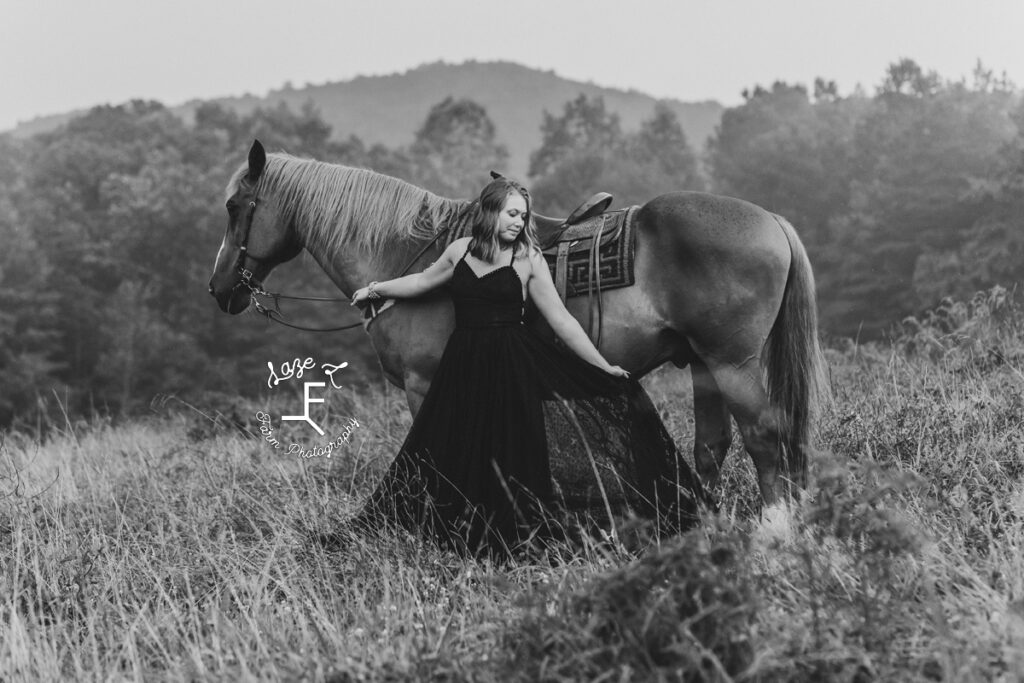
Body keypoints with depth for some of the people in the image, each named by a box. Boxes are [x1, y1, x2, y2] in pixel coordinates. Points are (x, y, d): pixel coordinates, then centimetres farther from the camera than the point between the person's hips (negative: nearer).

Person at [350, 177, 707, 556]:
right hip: (464, 365, 3)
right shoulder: (459, 250, 6)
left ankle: (523, 536, 3)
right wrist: (375, 290, 36)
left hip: (513, 367, -3)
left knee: (513, 452, -7)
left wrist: (604, 368, -5)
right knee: (455, 453, 3)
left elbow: (561, 320, -2)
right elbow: (423, 280, 26)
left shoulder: (529, 260, -3)